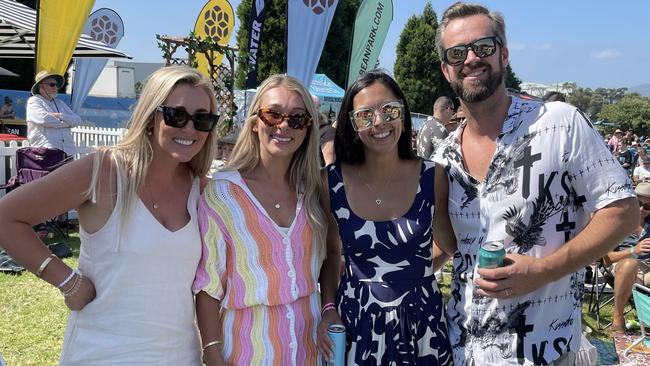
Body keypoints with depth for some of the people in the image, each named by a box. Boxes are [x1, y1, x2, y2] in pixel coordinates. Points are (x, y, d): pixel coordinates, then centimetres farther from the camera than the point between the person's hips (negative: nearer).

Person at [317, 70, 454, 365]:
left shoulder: (432, 177, -8)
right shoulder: (332, 181, -8)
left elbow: (453, 244, 7)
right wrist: (328, 308, -5)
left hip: (422, 322, 1)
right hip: (356, 324, 0)